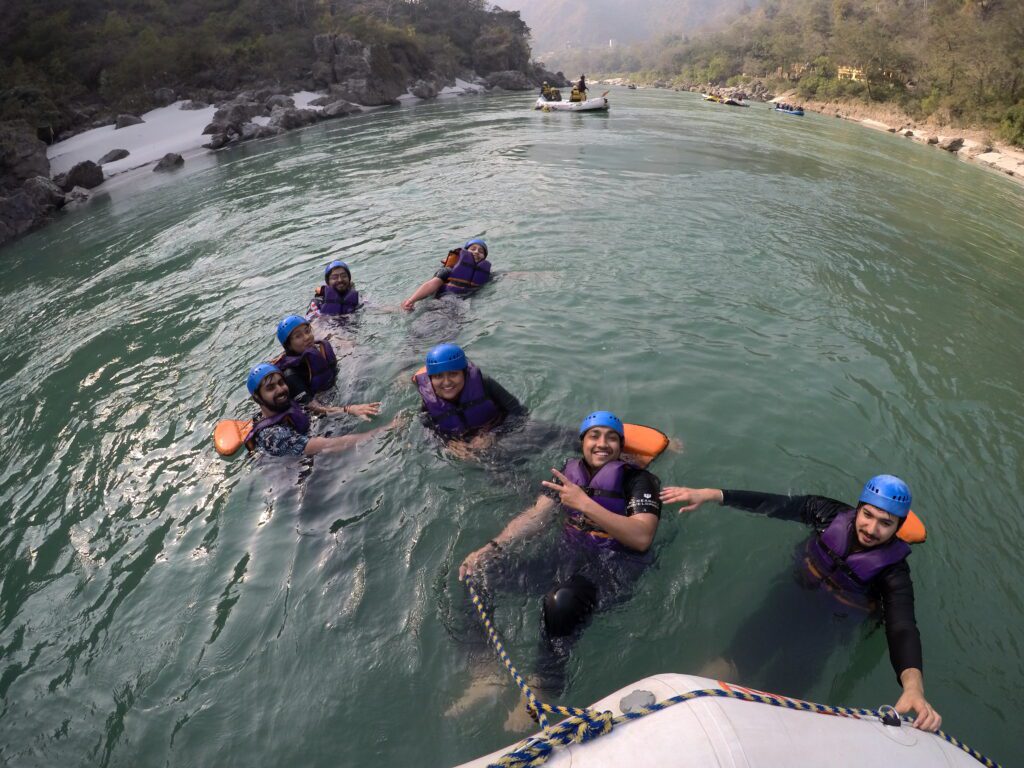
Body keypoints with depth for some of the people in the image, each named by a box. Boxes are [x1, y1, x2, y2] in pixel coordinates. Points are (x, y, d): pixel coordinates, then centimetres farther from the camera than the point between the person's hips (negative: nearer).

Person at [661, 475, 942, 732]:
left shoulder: (893, 570, -28)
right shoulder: (833, 514, -23)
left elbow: (902, 626, -40)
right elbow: (776, 505, -24)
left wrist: (913, 685, -61)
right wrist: (710, 494, -33)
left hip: (832, 623, -2)